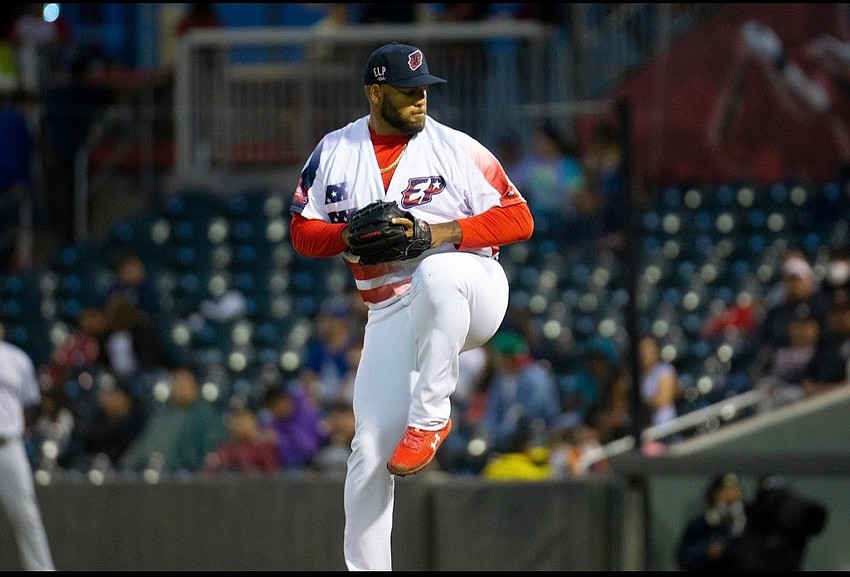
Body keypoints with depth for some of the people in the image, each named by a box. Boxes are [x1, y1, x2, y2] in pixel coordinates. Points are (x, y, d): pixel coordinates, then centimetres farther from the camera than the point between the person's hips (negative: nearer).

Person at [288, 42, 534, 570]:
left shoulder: (456, 149, -4)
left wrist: (440, 233, -19)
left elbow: (518, 218, -7)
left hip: (471, 296, -3)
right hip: (391, 314, 3)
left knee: (437, 273, -40)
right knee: (371, 448, -8)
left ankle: (430, 417, -26)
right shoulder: (334, 153, 6)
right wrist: (349, 235, -12)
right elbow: (303, 232, 10)